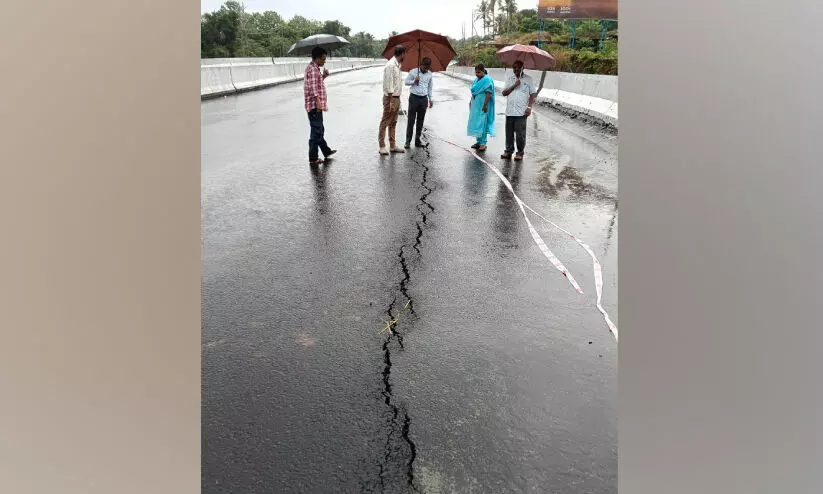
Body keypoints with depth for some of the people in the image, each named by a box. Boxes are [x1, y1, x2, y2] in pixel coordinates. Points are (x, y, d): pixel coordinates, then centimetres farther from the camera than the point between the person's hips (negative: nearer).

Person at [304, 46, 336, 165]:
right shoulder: (312, 69, -13)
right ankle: (313, 158, -3)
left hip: (316, 105, 11)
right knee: (316, 131, -7)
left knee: (320, 129, 21)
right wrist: (318, 101, -32)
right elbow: (313, 87, -24)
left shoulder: (315, 68, 18)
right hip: (315, 105, -11)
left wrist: (323, 76, 13)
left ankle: (326, 151, 37)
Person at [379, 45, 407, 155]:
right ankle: (382, 146, 4)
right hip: (390, 98, -9)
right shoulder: (391, 65, -17)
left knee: (393, 123, 13)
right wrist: (391, 102, -22)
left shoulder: (397, 65, 12)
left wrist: (398, 100, 17)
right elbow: (388, 85, -20)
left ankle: (392, 145, 19)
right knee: (385, 122, -1)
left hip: (397, 97, 9)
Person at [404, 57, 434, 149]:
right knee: (411, 120, -4)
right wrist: (414, 81, -15)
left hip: (424, 99, 4)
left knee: (420, 120, 8)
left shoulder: (429, 74, 8)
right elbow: (406, 82, 3)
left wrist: (430, 99, 16)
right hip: (414, 97, -4)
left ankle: (418, 140, 16)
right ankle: (408, 141, 0)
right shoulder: (413, 72, -3)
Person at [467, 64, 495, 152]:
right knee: (475, 123, 10)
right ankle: (478, 141, 18)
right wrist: (471, 101, 20)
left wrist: (485, 105, -22)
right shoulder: (476, 80, 14)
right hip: (475, 105, 9)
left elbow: (488, 93, -18)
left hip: (482, 106, -9)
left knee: (482, 123, -8)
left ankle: (483, 143, -5)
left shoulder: (487, 80, -12)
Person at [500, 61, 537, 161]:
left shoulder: (528, 79, 3)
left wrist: (529, 107, -10)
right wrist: (514, 86, -8)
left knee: (520, 133, -2)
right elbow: (504, 93, 4)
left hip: (521, 111, -3)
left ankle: (520, 153, 8)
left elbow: (533, 94, 1)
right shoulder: (509, 79, 12)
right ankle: (508, 151, 19)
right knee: (509, 132, 8)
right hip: (509, 111, 4)